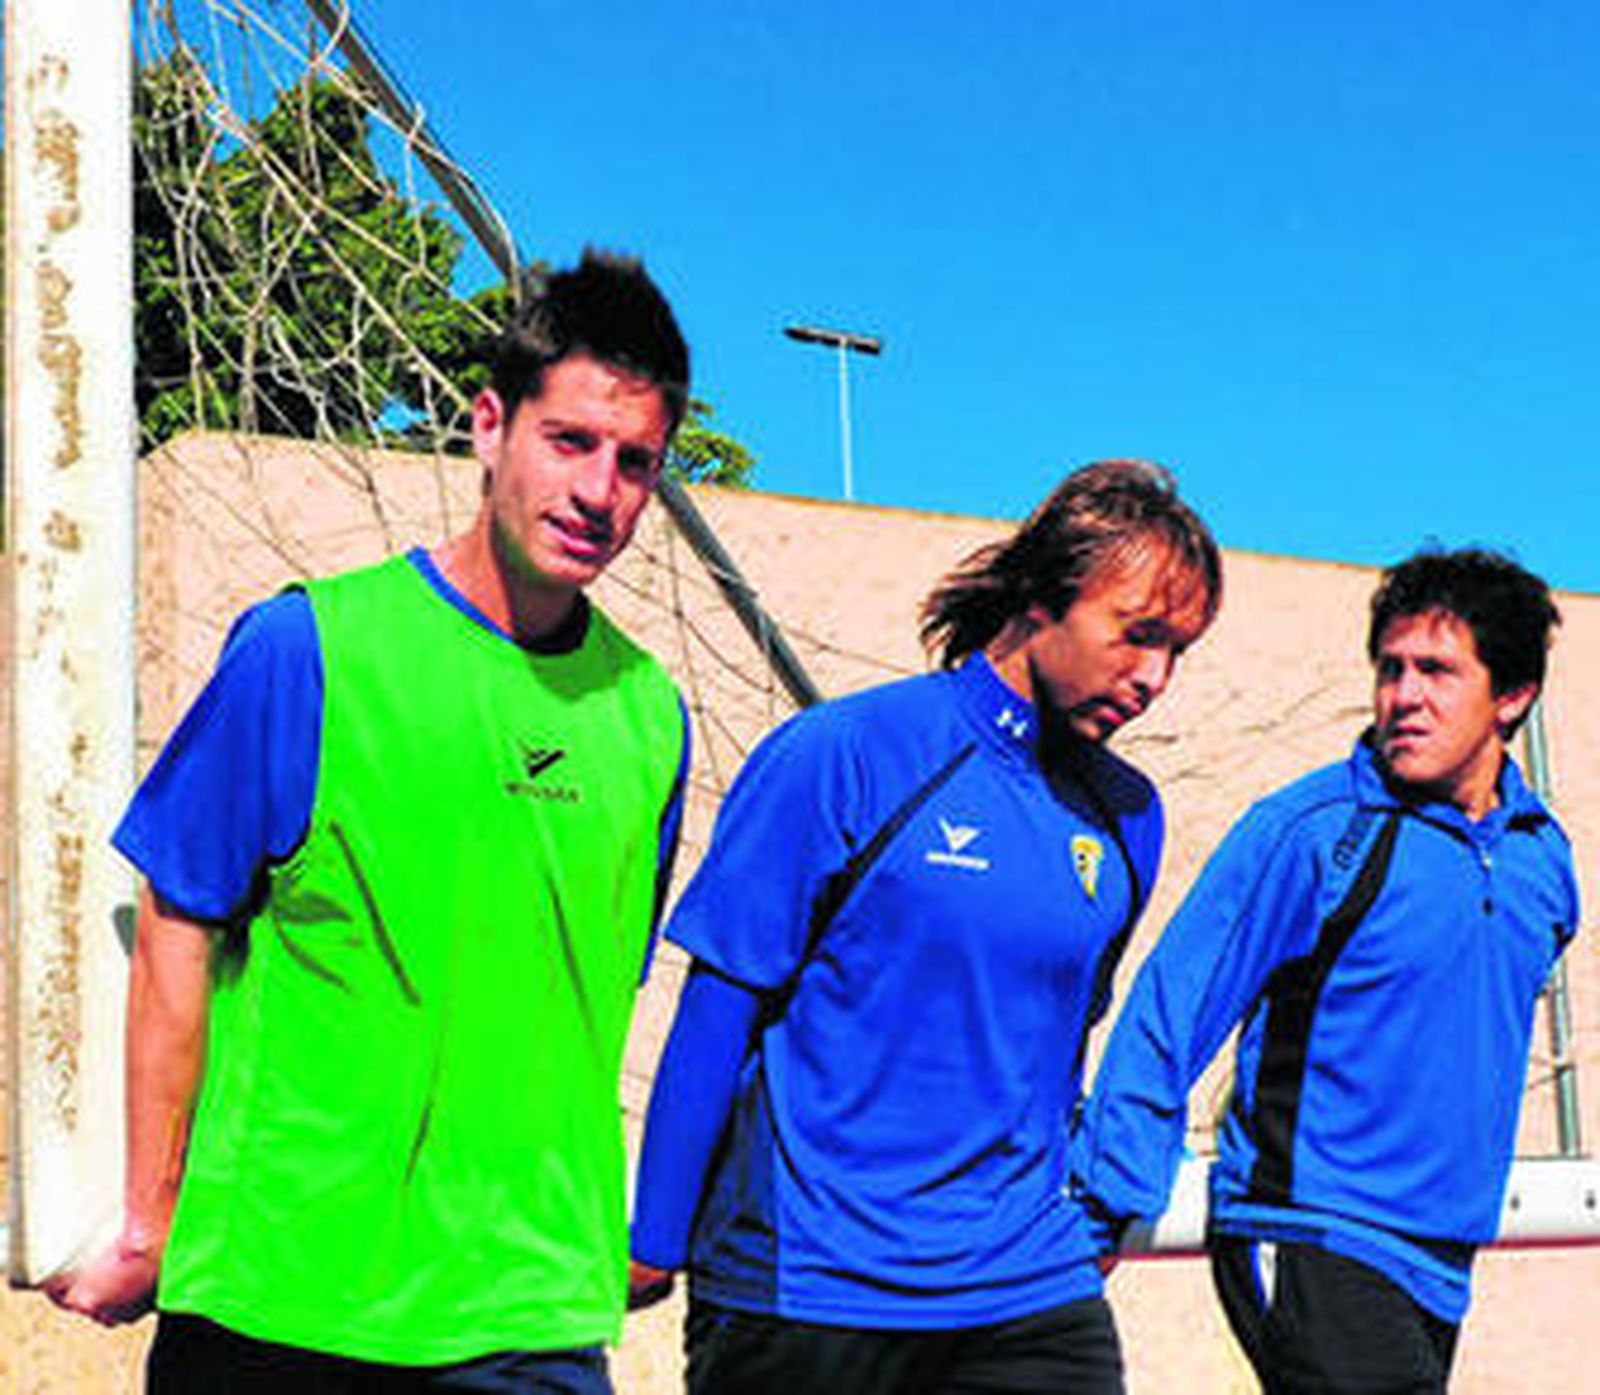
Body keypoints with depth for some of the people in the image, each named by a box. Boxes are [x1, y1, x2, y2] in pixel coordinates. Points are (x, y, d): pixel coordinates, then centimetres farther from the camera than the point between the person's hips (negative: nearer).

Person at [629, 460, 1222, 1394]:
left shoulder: (1128, 818, 7)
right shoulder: (845, 755, -9)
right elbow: (718, 1010, -6)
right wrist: (657, 1242, -3)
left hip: (1029, 1296, 4)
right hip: (800, 1292, -4)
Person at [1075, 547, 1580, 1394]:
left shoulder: (1542, 855, 9)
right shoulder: (1312, 832, -10)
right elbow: (1167, 1013, -10)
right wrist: (1116, 1203, -14)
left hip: (1440, 1263, 7)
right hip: (1306, 1247, -7)